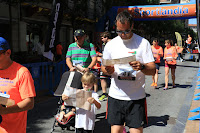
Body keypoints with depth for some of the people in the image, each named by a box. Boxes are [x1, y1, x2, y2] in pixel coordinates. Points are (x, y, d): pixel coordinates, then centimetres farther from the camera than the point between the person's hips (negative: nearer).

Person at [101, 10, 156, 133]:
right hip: (115, 96, 2)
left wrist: (142, 67, -25)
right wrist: (108, 70, -10)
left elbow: (153, 71, -3)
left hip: (137, 98, -2)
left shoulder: (143, 43, -1)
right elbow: (104, 68, 13)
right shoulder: (111, 44, 6)